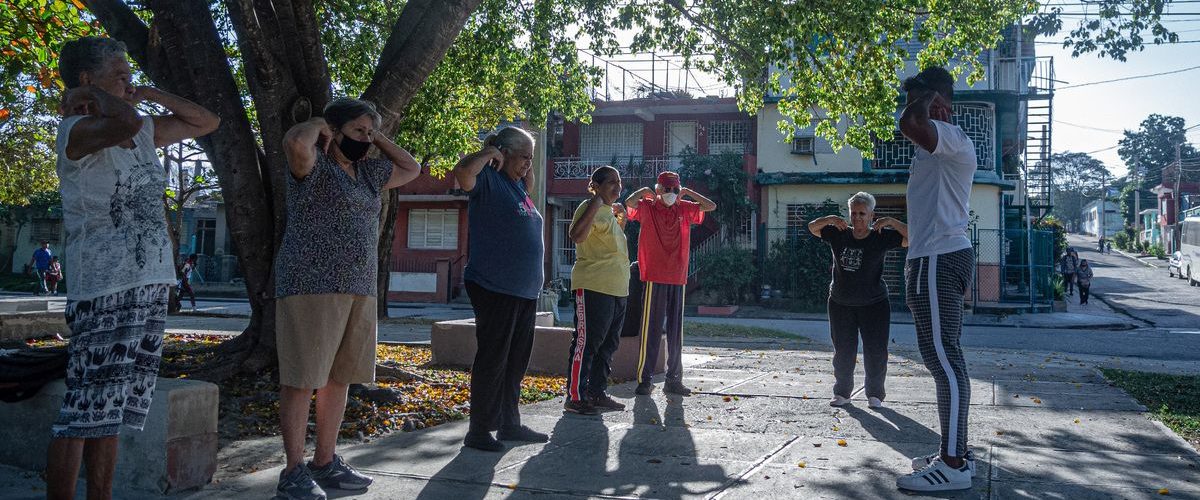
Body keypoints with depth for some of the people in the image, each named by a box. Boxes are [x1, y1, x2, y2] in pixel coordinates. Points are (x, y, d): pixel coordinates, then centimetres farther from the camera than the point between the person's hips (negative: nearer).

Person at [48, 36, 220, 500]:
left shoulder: (145, 133, 15)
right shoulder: (77, 131, -8)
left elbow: (207, 121, 23)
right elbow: (128, 122, -30)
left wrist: (151, 93, 11)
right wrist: (91, 96, -9)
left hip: (151, 287, 8)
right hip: (104, 290, -8)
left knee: (110, 413, 12)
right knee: (83, 413, -5)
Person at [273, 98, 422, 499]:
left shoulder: (368, 172, 19)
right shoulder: (314, 164, -5)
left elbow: (411, 168, 31)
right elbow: (294, 142, -28)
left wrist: (379, 139, 19)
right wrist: (318, 125, -7)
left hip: (359, 289, 8)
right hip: (312, 286, -8)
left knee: (339, 378, 10)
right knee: (302, 379, -4)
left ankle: (325, 462, 19)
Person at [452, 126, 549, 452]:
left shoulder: (516, 184, 16)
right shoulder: (489, 179, -9)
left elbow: (528, 191, 40)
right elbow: (462, 173, -31)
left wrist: (528, 169, 21)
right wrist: (488, 153, -15)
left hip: (525, 291, 9)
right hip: (495, 289, -9)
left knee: (517, 361, 14)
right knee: (492, 360, -4)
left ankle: (509, 424, 24)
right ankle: (479, 430, 6)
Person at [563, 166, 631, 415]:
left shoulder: (609, 211, 19)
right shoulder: (590, 208, -9)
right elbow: (577, 235, -28)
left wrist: (621, 219, 19)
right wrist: (595, 202, -26)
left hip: (618, 289, 10)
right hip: (593, 286, -10)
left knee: (608, 343, 14)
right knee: (587, 341, -7)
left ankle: (597, 392, 23)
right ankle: (575, 397, -2)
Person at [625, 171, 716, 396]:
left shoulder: (684, 209, 12)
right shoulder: (647, 207, -1)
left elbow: (711, 206, 10)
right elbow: (629, 203, -20)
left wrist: (687, 192, 7)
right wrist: (644, 191, -3)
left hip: (678, 278, 5)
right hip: (654, 277, -4)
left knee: (675, 331, 9)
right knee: (651, 330, -3)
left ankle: (674, 379, 17)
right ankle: (644, 379, 2)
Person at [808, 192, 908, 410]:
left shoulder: (881, 237, -8)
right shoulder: (839, 234, -1)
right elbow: (812, 228, 7)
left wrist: (891, 222, -25)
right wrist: (830, 219, -13)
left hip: (874, 304, -2)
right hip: (841, 304, 2)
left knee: (876, 352, -1)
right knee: (843, 351, 7)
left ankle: (875, 395, 14)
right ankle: (842, 393, 20)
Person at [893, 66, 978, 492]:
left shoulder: (950, 137, -12)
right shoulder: (939, 144, 22)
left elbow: (909, 125, -32)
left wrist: (926, 98, -14)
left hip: (939, 260, -11)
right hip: (938, 256, 11)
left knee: (943, 358, -11)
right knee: (944, 358, 12)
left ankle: (954, 464, -9)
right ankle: (954, 453, 20)